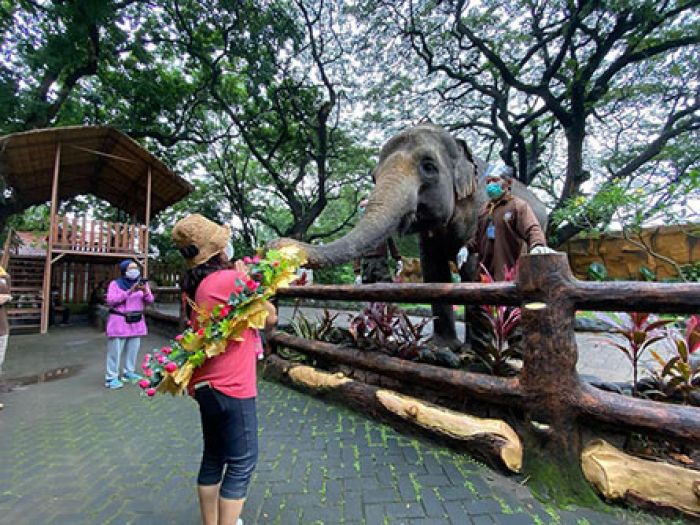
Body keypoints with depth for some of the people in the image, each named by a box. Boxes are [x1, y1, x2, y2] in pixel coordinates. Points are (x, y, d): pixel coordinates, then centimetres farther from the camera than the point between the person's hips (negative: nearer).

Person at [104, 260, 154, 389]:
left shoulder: (142, 283, 8)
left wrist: (145, 291, -18)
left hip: (137, 322, 5)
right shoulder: (115, 284, -4)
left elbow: (150, 301, 3)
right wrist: (129, 292, -24)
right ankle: (111, 378, 6)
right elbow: (110, 300, -17)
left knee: (133, 349, 11)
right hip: (119, 322, -4)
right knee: (115, 350, -2)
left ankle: (128, 372, 25)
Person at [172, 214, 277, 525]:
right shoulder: (232, 278, -20)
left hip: (207, 385, 9)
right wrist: (247, 277, -2)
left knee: (213, 457, 21)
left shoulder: (194, 285, 5)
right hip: (231, 387, -9)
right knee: (242, 463, 6)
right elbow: (270, 318, -11)